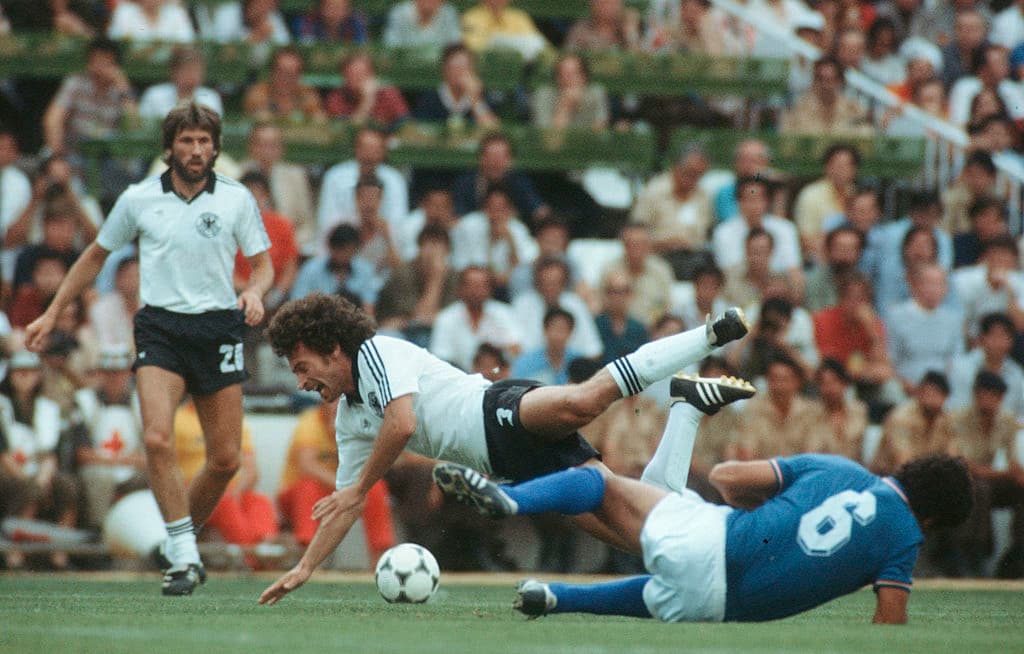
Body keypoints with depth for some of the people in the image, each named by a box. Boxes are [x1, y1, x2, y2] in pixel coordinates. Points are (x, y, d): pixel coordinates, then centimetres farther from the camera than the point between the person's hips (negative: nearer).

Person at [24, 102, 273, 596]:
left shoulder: (237, 199, 4)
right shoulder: (138, 199, 5)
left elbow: (262, 263, 11)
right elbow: (96, 255, 18)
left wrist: (254, 292, -13)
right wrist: (52, 314, 18)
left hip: (218, 328, 1)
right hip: (159, 327, -1)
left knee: (225, 458, 0)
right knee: (157, 439, -22)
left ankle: (180, 542, 23)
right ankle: (184, 555, -15)